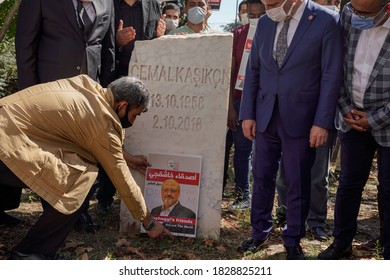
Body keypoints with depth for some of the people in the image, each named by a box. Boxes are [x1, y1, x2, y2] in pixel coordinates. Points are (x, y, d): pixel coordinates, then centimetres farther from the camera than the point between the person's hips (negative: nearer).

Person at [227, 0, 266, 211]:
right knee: (241, 149, 7)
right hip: (241, 100, 2)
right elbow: (229, 73, 3)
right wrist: (230, 107, -2)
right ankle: (242, 195, 16)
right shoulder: (238, 35, 3)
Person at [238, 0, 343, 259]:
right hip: (265, 116, 4)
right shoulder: (265, 23, 5)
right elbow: (253, 71, 9)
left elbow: (332, 76, -10)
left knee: (298, 183, 7)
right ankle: (260, 231, 29)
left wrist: (322, 122, -12)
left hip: (300, 118, -4)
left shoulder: (327, 21, -10)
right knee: (262, 177, 12)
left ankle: (293, 240, 24)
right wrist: (247, 114, 5)